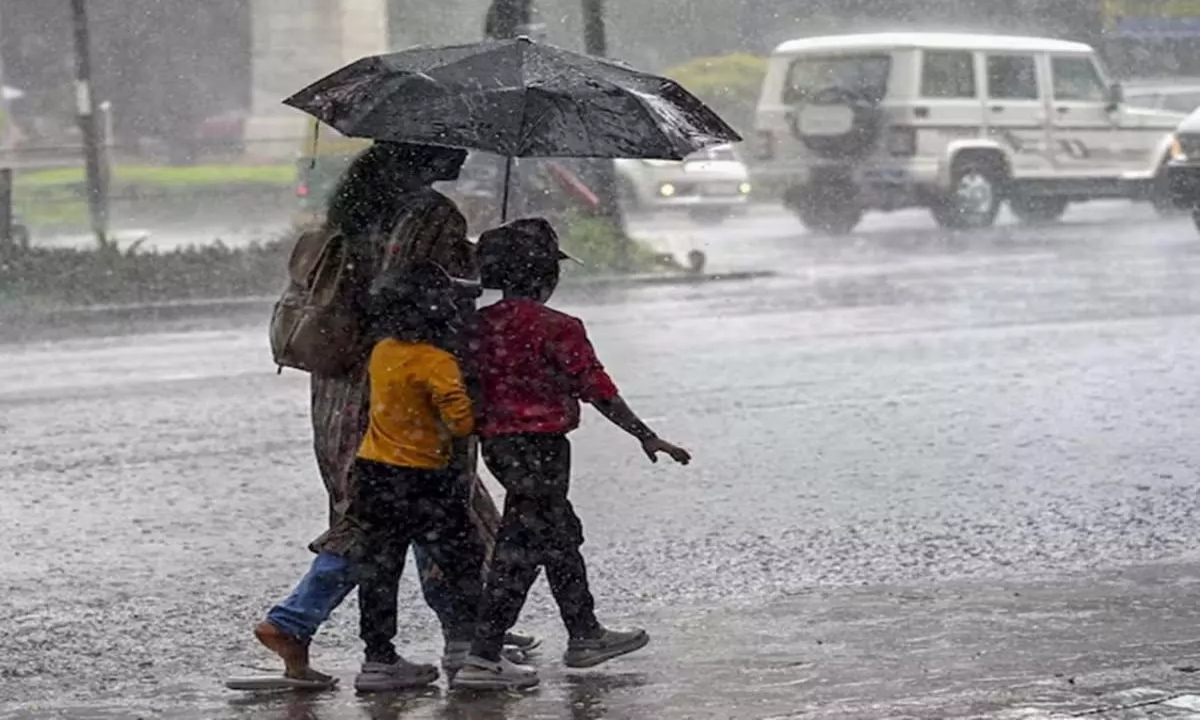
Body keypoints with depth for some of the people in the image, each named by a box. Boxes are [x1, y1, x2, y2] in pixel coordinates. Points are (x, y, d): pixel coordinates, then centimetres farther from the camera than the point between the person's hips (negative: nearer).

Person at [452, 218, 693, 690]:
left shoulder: (482, 324, 4)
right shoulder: (556, 329, -15)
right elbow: (598, 390, -12)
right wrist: (647, 437, -4)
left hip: (496, 444, 8)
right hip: (540, 446, -8)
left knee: (560, 535, 21)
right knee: (521, 549, -3)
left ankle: (585, 636, 33)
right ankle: (482, 659, -5)